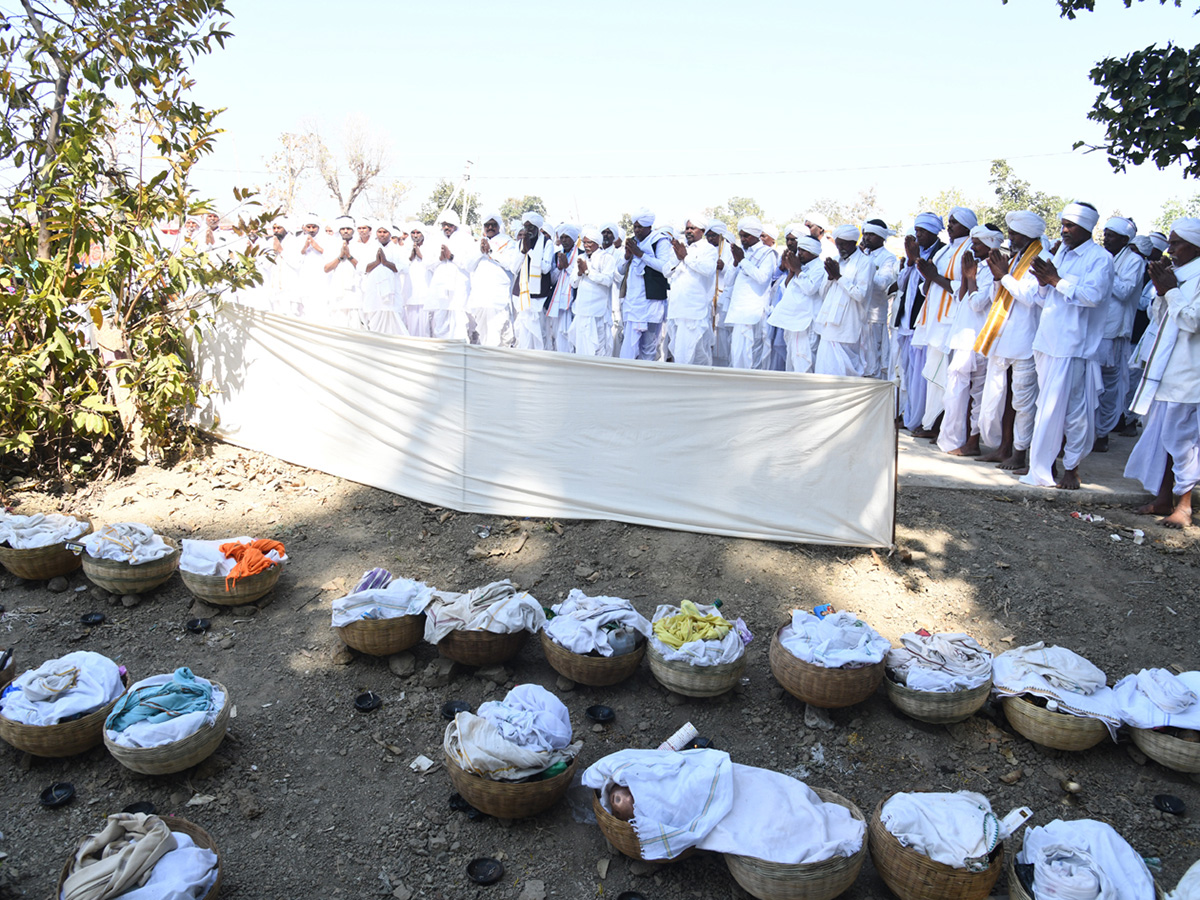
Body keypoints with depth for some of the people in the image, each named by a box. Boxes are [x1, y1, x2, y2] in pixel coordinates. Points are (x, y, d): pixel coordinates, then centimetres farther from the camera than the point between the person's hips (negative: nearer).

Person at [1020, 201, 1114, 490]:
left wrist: (1057, 281, -15)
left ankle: (1071, 467, 6)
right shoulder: (1061, 253, 17)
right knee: (1047, 406, 12)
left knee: (1073, 409, -4)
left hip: (1072, 345, -7)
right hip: (1047, 341, 7)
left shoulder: (1100, 258, -5)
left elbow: (1093, 294, -20)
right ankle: (1042, 463, 20)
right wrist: (1044, 282, -2)